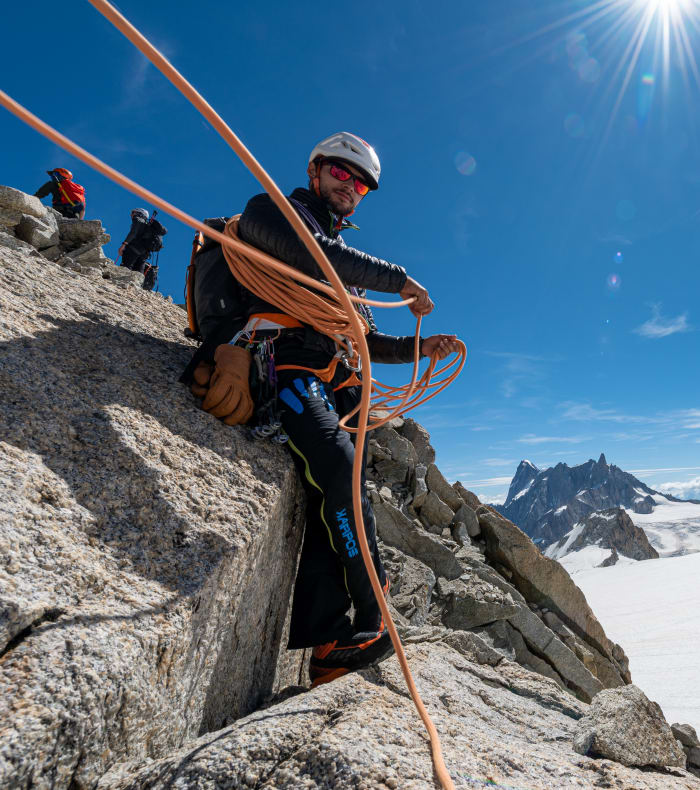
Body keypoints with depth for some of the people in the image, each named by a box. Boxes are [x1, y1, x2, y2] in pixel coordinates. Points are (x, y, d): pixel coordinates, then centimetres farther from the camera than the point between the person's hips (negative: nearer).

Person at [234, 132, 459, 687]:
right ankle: (373, 615, -10)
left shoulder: (349, 265, 32)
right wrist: (399, 279, -6)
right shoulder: (271, 210, 12)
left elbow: (366, 342, 28)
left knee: (329, 500, -7)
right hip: (286, 365, -7)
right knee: (341, 472, -23)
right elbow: (315, 254, -12)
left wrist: (421, 347, 13)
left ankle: (324, 641, -6)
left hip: (336, 385, 7)